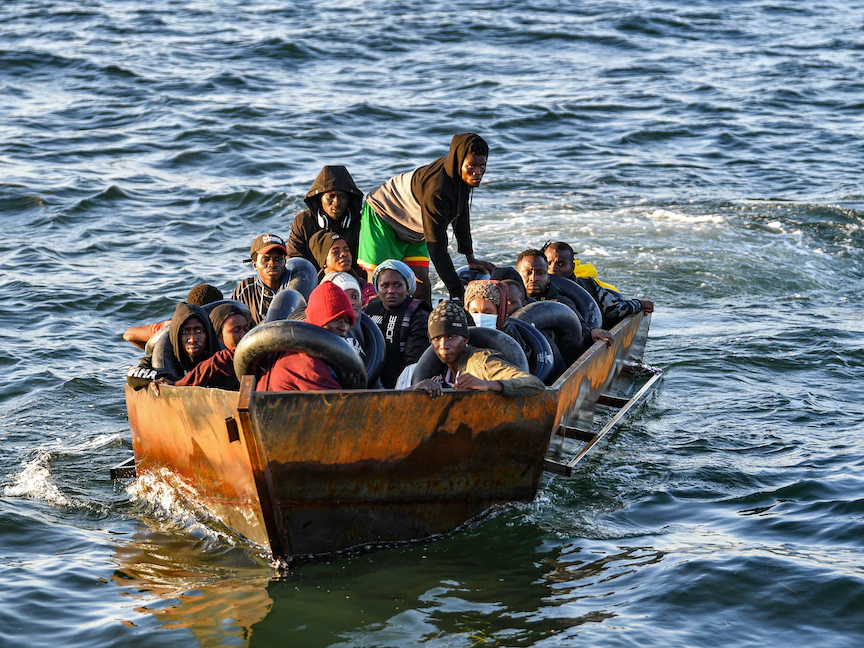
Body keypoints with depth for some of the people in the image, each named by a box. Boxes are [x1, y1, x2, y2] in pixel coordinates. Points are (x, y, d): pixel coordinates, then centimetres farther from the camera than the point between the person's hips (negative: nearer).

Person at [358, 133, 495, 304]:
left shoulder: (464, 176, -14)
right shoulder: (436, 189, -39)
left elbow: (462, 214, 6)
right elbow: (436, 247, -37)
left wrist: (470, 258, 7)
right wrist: (457, 292, -37)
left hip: (413, 231, 8)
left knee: (421, 282, -3)